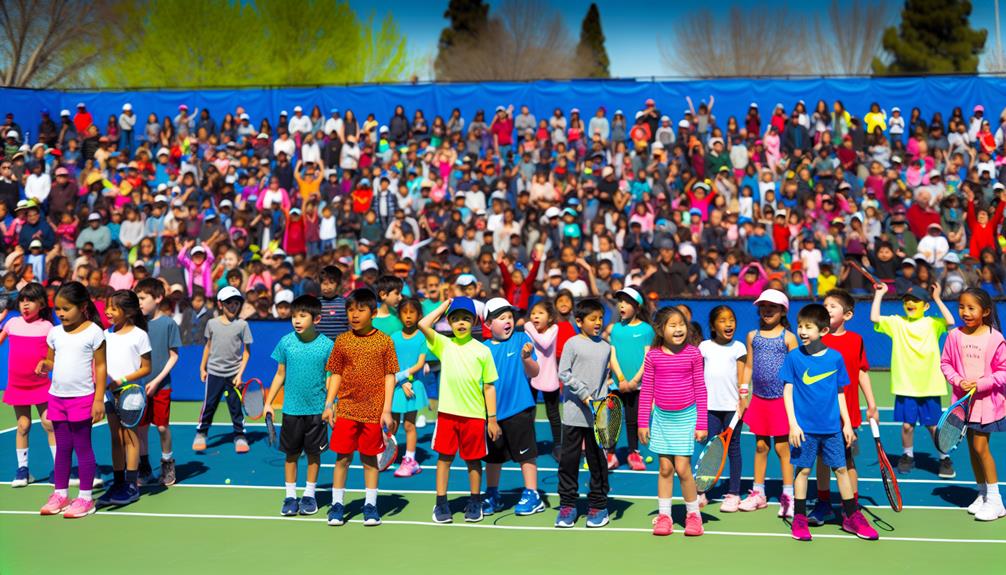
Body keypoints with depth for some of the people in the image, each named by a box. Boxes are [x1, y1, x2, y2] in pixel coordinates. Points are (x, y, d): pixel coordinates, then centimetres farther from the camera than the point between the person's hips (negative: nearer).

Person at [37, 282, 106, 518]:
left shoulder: (93, 332, -8)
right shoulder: (55, 333, 7)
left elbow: (100, 366, -7)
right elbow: (52, 360, 18)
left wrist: (99, 399, -11)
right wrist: (45, 365, -8)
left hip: (82, 398, -5)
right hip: (57, 397, 5)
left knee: (82, 447, 2)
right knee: (62, 448, 12)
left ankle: (85, 498, 9)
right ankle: (60, 494, 21)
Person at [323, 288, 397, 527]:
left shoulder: (384, 341, -2)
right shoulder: (342, 341, 4)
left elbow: (389, 377, -1)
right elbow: (336, 374, 9)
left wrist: (387, 410, -6)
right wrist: (329, 404, 3)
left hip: (374, 411, -1)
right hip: (346, 409, 1)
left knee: (370, 458, 8)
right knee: (342, 457, 5)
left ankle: (370, 505, 19)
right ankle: (337, 505, 16)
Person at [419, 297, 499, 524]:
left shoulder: (483, 351, 2)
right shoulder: (443, 345, 4)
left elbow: (489, 387, 4)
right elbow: (423, 324, -12)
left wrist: (492, 419, 2)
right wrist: (443, 306, -1)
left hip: (474, 414, 0)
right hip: (447, 412, 1)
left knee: (473, 459, 9)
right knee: (444, 456, 3)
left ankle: (474, 504, 23)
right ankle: (441, 504, 13)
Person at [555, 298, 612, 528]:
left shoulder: (606, 347, 9)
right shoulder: (573, 343, -3)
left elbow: (605, 376, 16)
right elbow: (563, 373, -8)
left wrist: (602, 400, 4)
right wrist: (584, 393, -13)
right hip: (574, 413, -3)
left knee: (597, 460, 7)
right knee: (569, 459, 2)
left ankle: (598, 505, 18)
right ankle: (567, 505, 13)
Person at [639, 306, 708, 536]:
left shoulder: (693, 353, -5)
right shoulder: (653, 356, -3)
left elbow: (700, 389, -1)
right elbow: (646, 390, 2)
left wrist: (702, 424, -2)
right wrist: (643, 423, 2)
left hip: (686, 417, -1)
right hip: (662, 417, 2)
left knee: (682, 468, -4)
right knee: (665, 467, 7)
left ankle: (693, 514, 14)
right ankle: (664, 515, 18)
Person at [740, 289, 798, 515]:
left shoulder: (788, 337, -3)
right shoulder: (753, 336, 8)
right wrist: (743, 394, 8)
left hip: (781, 400, -3)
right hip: (758, 400, 4)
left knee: (782, 447, 0)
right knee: (760, 446, 10)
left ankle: (788, 496, 9)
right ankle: (758, 493, 20)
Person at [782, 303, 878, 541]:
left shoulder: (836, 358, 1)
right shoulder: (794, 357, -4)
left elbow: (840, 393, 9)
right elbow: (788, 391, -3)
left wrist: (847, 423, 8)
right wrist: (793, 423, -9)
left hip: (832, 427, 2)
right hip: (805, 427, -2)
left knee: (841, 469, 8)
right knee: (803, 470, 4)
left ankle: (852, 517, 21)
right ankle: (799, 518, 16)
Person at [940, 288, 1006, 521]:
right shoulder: (954, 336, -3)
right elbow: (945, 363, 4)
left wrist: (980, 384, -18)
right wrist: (958, 381, -13)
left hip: (986, 400, -4)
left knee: (980, 447, -6)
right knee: (972, 448, 12)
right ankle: (982, 494, 27)